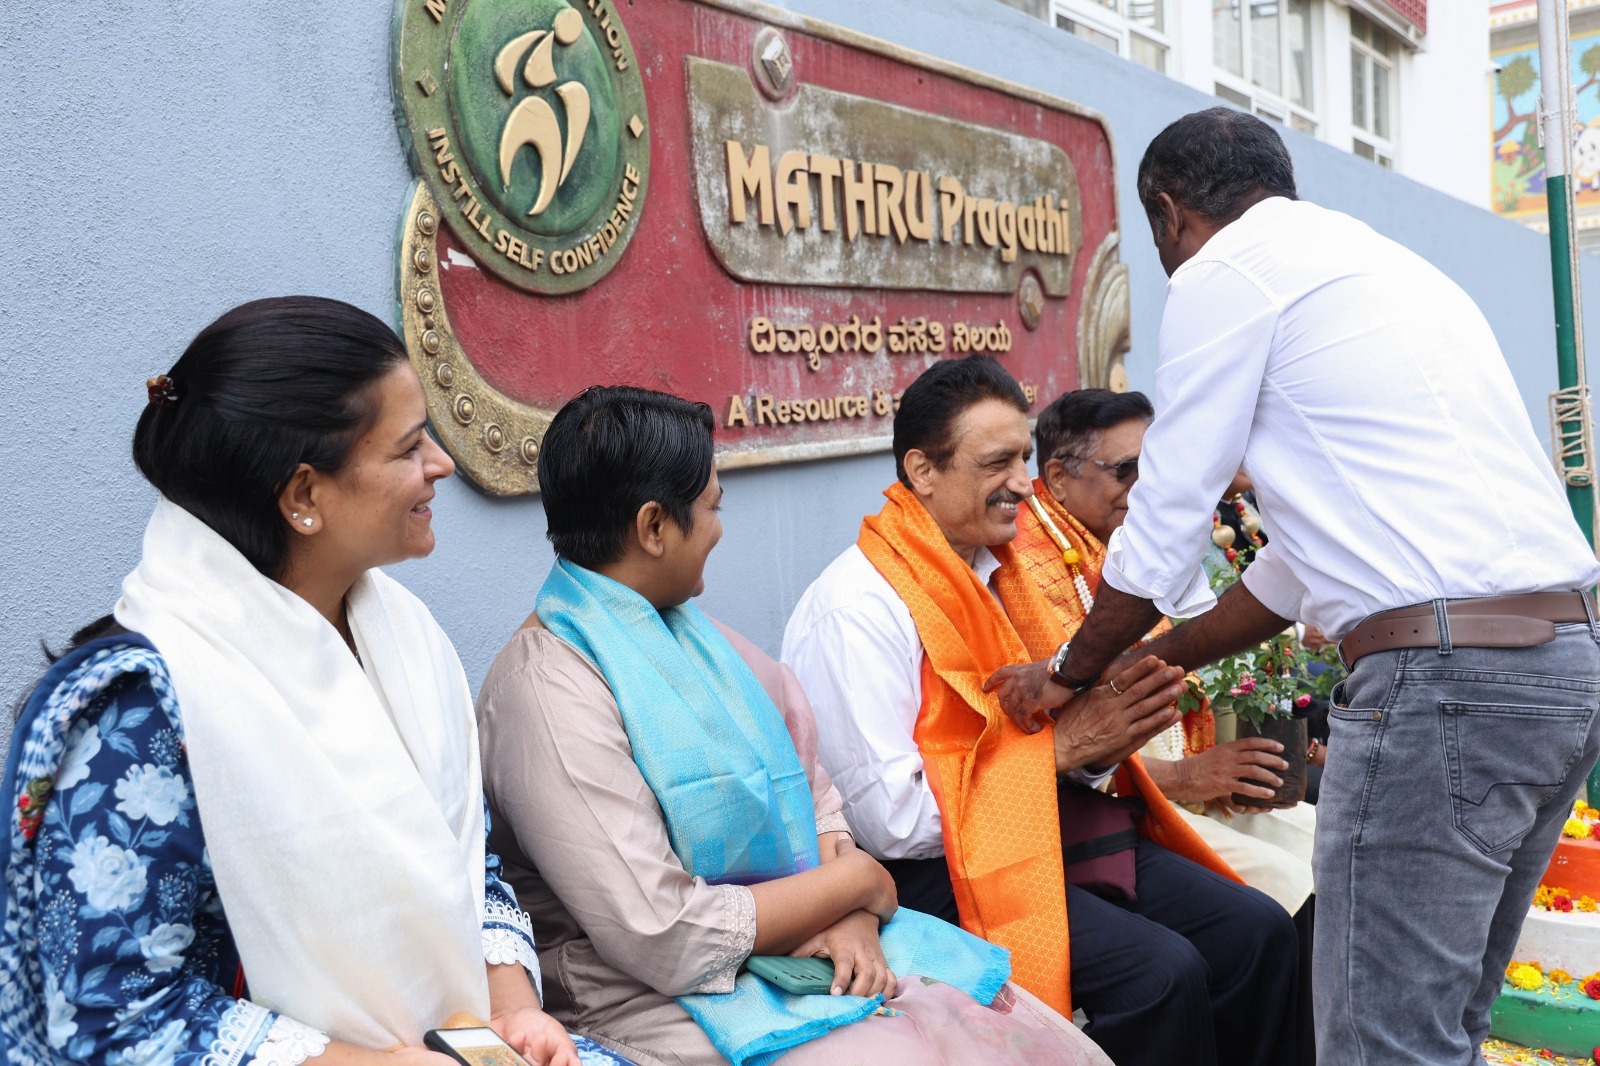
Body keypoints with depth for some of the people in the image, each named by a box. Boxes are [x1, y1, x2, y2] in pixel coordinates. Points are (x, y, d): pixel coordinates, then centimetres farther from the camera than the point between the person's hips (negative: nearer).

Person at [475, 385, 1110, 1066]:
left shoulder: (685, 631, 8)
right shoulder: (548, 693, -19)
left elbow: (812, 784, 11)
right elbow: (667, 944, -21)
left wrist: (851, 914, -8)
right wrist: (852, 881, -10)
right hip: (666, 1003, -7)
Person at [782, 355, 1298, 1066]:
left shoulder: (996, 570, 10)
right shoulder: (855, 608, -16)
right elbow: (891, 819, -20)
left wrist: (1098, 746, -10)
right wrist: (1058, 745, -17)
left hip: (1057, 833, 8)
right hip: (938, 870, -8)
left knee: (1258, 932, -6)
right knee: (1162, 972, -23)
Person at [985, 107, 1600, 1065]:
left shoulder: (1226, 270, -2)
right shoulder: (1384, 263, 25)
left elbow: (1161, 537, -1)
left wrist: (1074, 675, 16)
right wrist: (1148, 666, 32)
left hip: (1442, 672, -10)